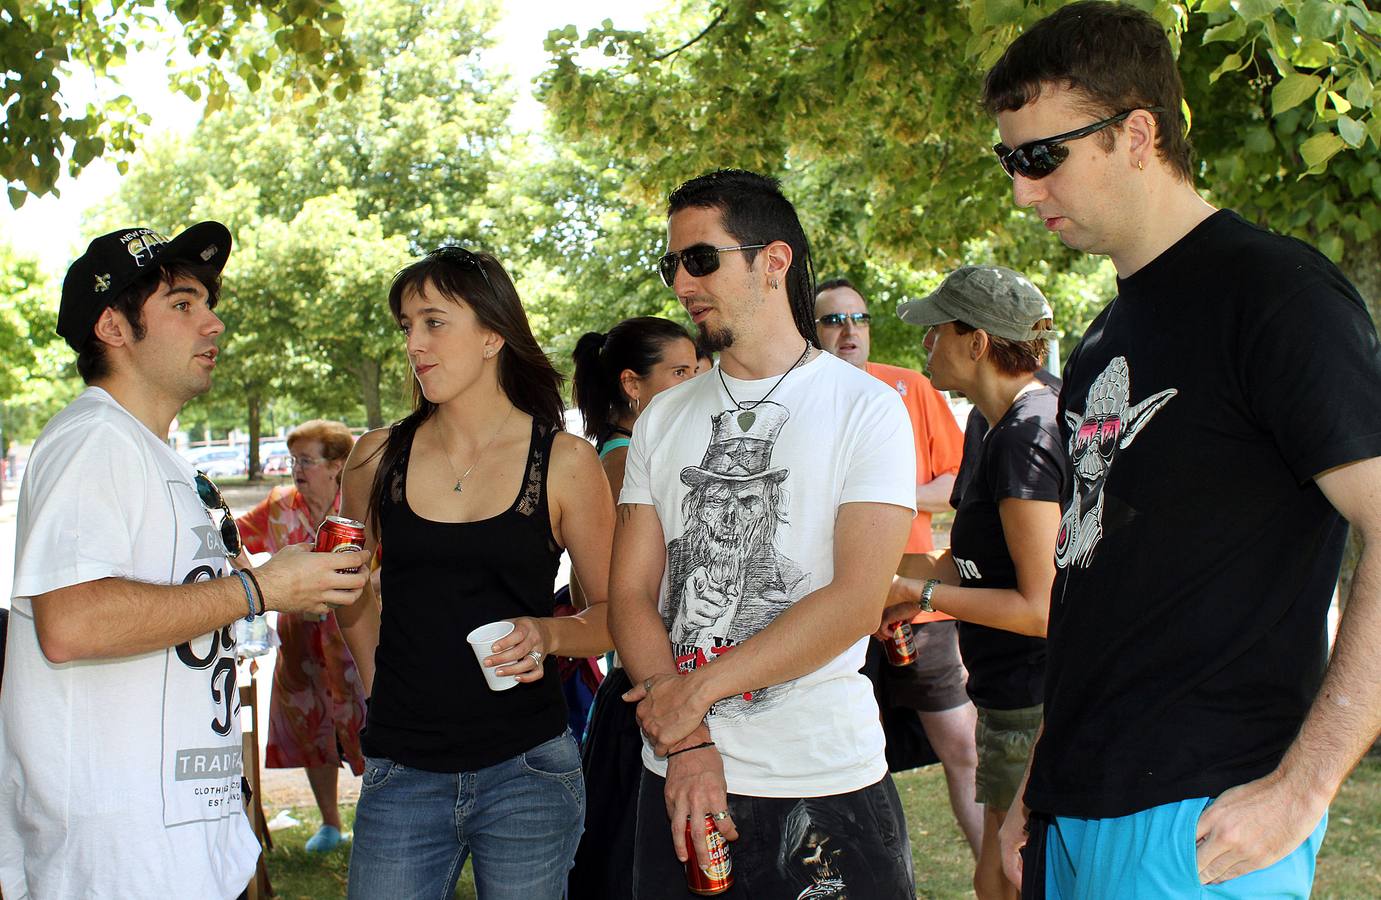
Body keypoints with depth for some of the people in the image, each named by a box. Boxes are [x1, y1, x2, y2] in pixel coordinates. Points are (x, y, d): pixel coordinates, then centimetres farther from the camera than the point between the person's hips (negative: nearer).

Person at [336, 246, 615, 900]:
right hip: (402, 774, 2)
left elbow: (613, 612, 3)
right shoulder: (378, 458, 3)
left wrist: (549, 634, -15)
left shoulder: (565, 462, -3)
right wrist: (382, 693, 10)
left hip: (524, 770, -2)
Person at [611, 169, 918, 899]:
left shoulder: (865, 408, -3)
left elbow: (857, 600, -13)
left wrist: (698, 689, -12)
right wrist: (686, 745, -10)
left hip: (828, 783, -3)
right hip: (677, 782, 4)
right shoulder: (663, 420, 9)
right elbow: (631, 593, 3)